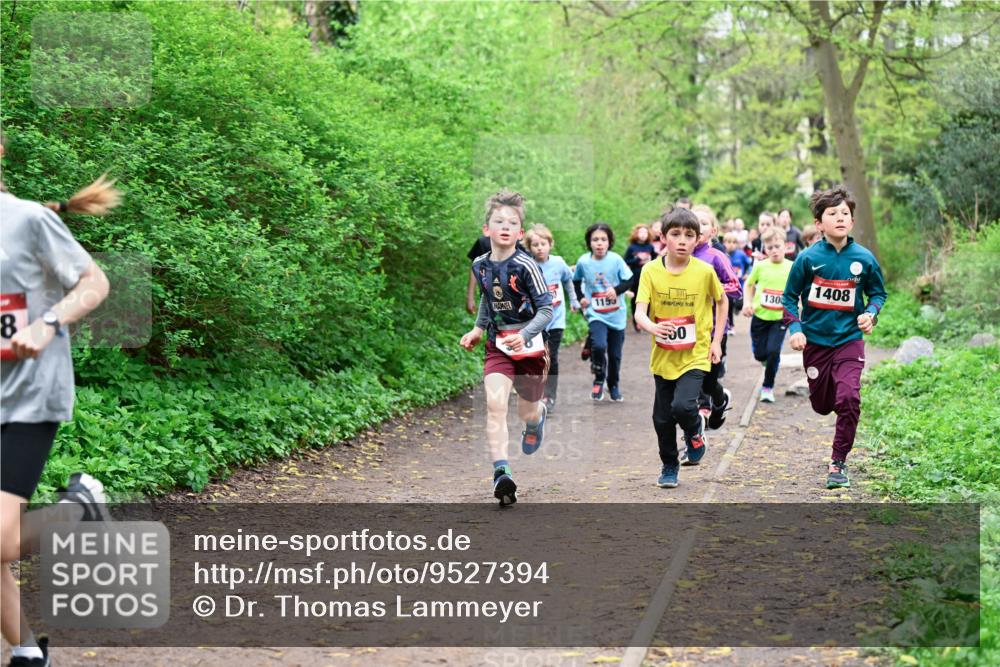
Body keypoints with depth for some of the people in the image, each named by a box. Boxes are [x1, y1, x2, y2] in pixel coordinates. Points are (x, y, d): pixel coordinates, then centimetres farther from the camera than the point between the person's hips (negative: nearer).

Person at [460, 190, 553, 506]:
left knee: (528, 412, 12)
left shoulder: (525, 265, -18)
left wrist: (525, 335, -29)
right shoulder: (480, 265, 0)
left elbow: (546, 309, -15)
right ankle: (502, 473, -22)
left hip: (529, 346, -3)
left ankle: (538, 417, 52)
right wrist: (478, 329, 15)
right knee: (494, 404, -18)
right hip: (497, 345, 3)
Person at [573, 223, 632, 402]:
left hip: (616, 315, 1)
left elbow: (629, 280, -5)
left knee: (615, 354, 11)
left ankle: (614, 385, 35)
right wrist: (580, 297, -1)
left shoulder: (616, 259, -11)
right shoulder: (583, 261, -7)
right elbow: (576, 281, 12)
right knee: (599, 345, -25)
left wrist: (617, 289, -23)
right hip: (596, 314, -1)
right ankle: (599, 379, 1)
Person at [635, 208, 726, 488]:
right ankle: (669, 466, 33)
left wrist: (716, 341, 4)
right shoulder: (651, 271, -8)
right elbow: (640, 311, -15)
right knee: (662, 418, 9)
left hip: (695, 354, -2)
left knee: (683, 406, -23)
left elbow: (721, 302, 9)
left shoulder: (704, 271, -8)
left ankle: (695, 429, 12)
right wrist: (652, 327, -37)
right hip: (663, 356, 2)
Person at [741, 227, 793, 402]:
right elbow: (749, 285, 13)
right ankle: (768, 358, 44)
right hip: (760, 316, 2)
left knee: (773, 351, -12)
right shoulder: (760, 266, -3)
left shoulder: (792, 268, -6)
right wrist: (747, 303, -1)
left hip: (780, 318, -2)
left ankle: (768, 387, 8)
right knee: (760, 354, 5)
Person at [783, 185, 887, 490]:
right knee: (822, 405, 12)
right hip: (815, 340, 1)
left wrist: (871, 314, -10)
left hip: (849, 339, -1)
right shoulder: (808, 258, -9)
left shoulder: (864, 258, -6)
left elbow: (877, 293, 10)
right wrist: (795, 328, -11)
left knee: (848, 399, -19)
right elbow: (789, 296, 2)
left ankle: (838, 464, -6)